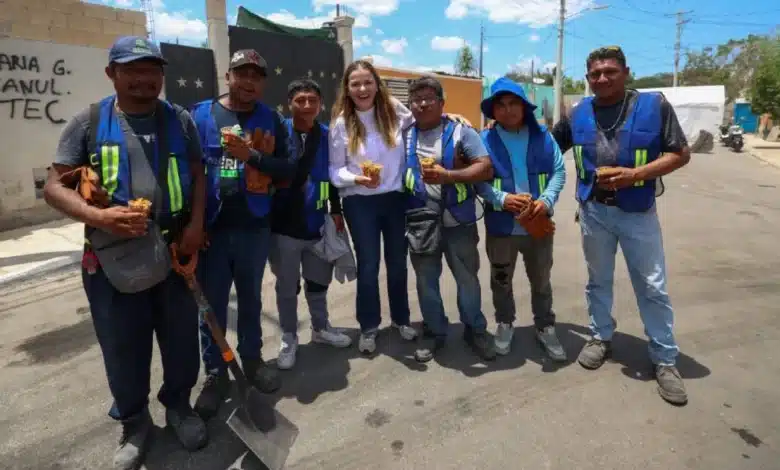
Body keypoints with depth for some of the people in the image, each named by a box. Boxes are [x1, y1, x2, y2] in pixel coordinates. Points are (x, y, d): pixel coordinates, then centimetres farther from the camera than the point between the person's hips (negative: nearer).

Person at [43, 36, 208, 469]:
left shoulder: (179, 119, 6)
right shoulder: (88, 122, 0)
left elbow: (198, 174, 10)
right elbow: (54, 186, -1)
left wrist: (196, 223, -6)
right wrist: (98, 216, -19)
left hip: (175, 251, 2)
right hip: (113, 256, -1)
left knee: (182, 339, 12)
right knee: (122, 348, 10)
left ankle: (179, 405, 38)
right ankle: (134, 422, 33)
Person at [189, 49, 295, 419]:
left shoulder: (272, 120, 4)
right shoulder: (201, 114, 0)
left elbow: (287, 171, -3)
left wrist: (252, 155, -18)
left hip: (255, 228, 2)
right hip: (212, 227, -1)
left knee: (251, 298, 16)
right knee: (211, 304, 7)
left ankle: (252, 358, 35)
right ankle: (215, 374, 24)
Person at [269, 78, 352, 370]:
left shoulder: (328, 137, 2)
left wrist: (336, 211, 8)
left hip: (317, 224, 3)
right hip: (284, 226, -3)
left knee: (318, 281, 18)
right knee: (287, 287, 10)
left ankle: (320, 328, 37)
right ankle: (289, 338, 27)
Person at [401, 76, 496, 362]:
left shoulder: (461, 132, -1)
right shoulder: (405, 137, 9)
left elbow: (486, 169, -9)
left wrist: (447, 175, -19)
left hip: (458, 221, -2)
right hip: (420, 222, 3)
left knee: (467, 279, 9)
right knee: (426, 281, 12)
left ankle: (475, 331, 29)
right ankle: (434, 333, 30)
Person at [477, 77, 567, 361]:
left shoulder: (542, 136, 1)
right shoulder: (485, 140, -5)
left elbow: (559, 171, 1)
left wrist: (547, 200, -15)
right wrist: (502, 199, -21)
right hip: (501, 225, -1)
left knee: (541, 281, 16)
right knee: (501, 281, 16)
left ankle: (545, 328, 34)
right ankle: (504, 324, 37)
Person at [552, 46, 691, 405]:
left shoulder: (654, 106, -6)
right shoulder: (578, 113, 2)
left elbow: (681, 154, -7)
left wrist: (636, 174, -20)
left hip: (638, 213, -2)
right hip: (594, 211, 3)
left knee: (653, 288, 5)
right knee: (598, 280, 16)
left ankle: (665, 359, 21)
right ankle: (601, 338, 35)